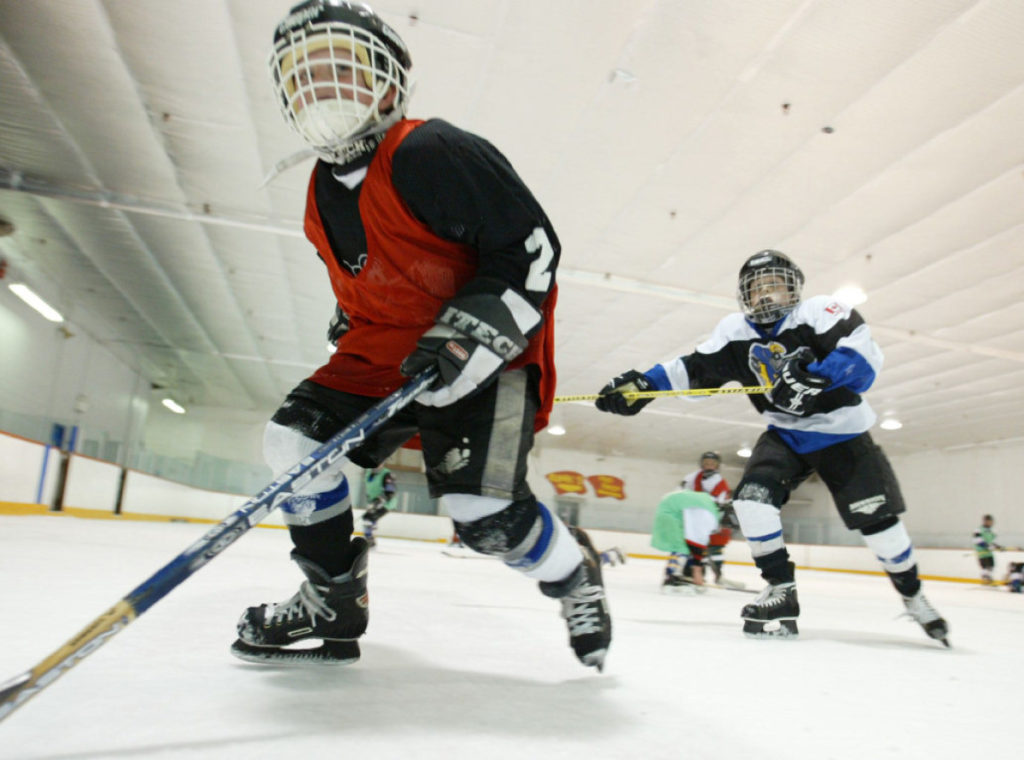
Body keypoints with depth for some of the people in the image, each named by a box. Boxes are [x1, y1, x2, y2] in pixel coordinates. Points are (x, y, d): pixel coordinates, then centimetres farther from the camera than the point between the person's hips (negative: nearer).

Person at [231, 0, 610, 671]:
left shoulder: (433, 154, -17)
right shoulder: (323, 193, 11)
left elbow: (532, 246, -21)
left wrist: (470, 332, -28)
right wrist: (351, 322, 16)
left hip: (487, 358, -8)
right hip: (384, 354, 8)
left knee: (480, 506, -20)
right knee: (296, 434, -5)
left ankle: (574, 574, 14)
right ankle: (333, 605, 10)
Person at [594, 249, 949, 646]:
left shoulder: (818, 311, -15)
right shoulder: (735, 331, -1)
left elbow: (864, 352, -28)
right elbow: (693, 368, -3)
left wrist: (816, 377, -45)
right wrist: (643, 384, -17)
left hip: (842, 431, -3)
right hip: (786, 433, 4)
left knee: (876, 518, -5)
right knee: (752, 495, -18)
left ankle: (912, 595, 22)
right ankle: (781, 590, -5)